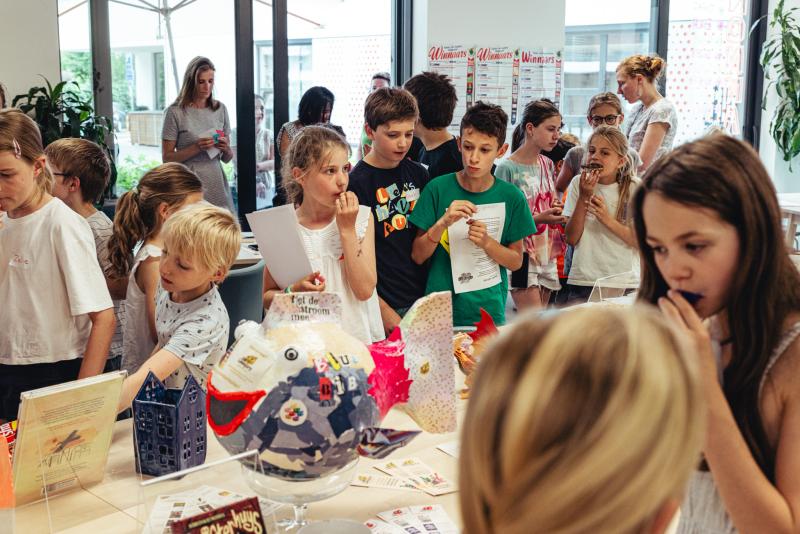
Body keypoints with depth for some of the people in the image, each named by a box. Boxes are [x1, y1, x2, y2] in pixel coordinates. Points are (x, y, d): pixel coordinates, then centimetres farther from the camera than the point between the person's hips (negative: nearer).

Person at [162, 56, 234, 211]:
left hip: (218, 186, 4)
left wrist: (226, 148, -9)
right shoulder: (175, 112, -5)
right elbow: (167, 158, -6)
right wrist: (196, 148, -18)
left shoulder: (220, 109, 8)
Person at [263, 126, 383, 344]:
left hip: (358, 335, 0)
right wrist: (293, 292, -10)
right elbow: (267, 297, 10)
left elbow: (365, 290, -7)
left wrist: (347, 230, -9)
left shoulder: (361, 217, 2)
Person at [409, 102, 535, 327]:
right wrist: (443, 223, -21)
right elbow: (417, 256, -4)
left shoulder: (511, 197, -3)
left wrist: (486, 242, -15)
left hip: (489, 312, 1)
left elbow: (516, 261, 3)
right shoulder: (438, 188, -6)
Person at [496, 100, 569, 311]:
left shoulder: (548, 164, 11)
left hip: (547, 255, 7)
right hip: (522, 255, -7)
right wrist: (538, 218, -20)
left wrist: (556, 209, 1)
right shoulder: (507, 168, -11)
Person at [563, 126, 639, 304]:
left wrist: (607, 219, -18)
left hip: (623, 283, -1)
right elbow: (571, 239, -2)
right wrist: (584, 197, -11)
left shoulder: (634, 188, -2)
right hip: (582, 281, 1)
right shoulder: (579, 183, 1)